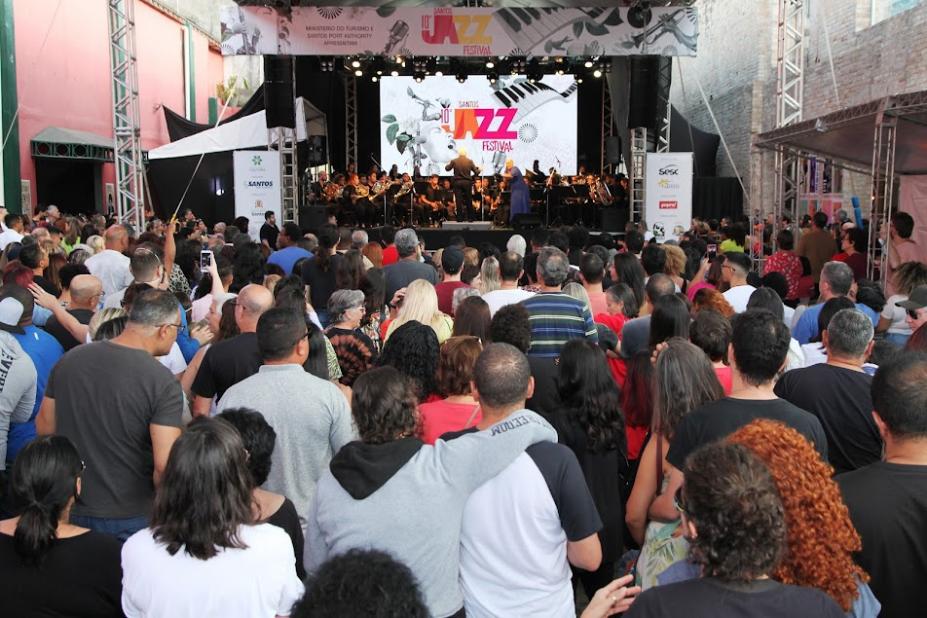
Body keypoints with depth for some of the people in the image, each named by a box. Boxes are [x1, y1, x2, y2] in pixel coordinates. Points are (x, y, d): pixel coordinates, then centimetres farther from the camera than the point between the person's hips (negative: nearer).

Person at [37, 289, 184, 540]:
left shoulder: (69, 359, -4)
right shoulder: (163, 382, -21)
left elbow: (44, 427, 7)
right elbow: (164, 464, -25)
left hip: (71, 509, 5)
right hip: (132, 519, -4)